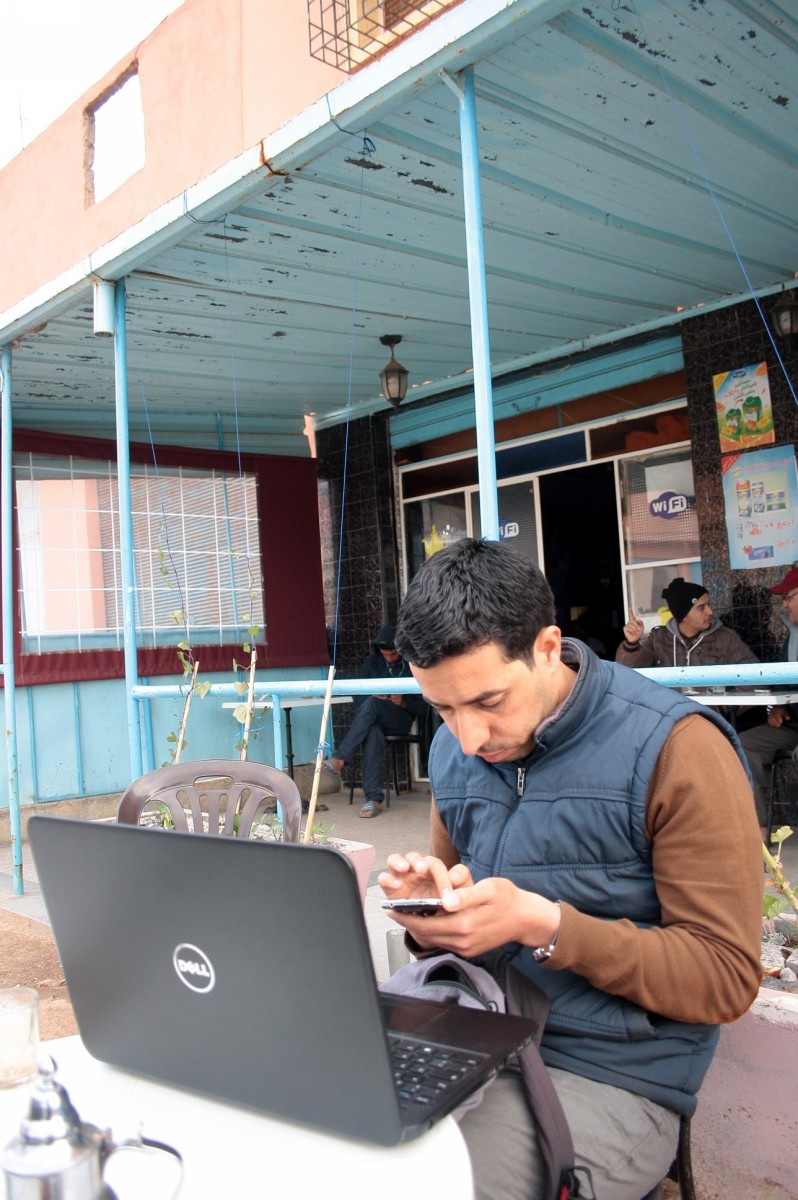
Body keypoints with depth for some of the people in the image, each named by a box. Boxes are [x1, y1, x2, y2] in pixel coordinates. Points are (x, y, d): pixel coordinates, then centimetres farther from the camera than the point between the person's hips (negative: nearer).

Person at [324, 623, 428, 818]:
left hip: (402, 719, -2)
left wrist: (404, 702, -19)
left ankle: (340, 759, -40)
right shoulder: (373, 662, 9)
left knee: (371, 704, -34)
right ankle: (374, 798, -40)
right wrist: (373, 695, -9)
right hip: (375, 719, 2)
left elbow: (422, 707, 0)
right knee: (372, 734, -36)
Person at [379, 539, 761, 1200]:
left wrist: (543, 924, -25)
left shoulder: (675, 747, -15)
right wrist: (429, 911, -8)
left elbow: (726, 977, -14)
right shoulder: (454, 749, 5)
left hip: (608, 1078, -5)